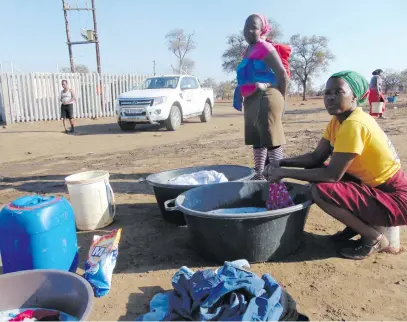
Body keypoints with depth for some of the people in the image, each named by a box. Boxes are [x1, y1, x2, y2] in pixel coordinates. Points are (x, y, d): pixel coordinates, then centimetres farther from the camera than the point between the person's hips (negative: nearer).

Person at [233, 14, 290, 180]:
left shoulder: (265, 47, -8)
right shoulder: (247, 51, 19)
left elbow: (282, 74, -12)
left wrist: (280, 99, -7)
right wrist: (239, 93, 18)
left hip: (266, 98, -10)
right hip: (251, 100, 10)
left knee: (271, 140, -10)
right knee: (256, 140, 15)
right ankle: (259, 174, 26)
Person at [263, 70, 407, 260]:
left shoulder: (355, 124, -26)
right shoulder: (338, 120, 3)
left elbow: (332, 175, -28)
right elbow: (316, 157, 2)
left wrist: (284, 173, -22)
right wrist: (282, 163, -12)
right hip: (374, 187, 9)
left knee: (321, 191, -27)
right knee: (313, 173, 3)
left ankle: (375, 238, -4)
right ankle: (360, 222, 14)